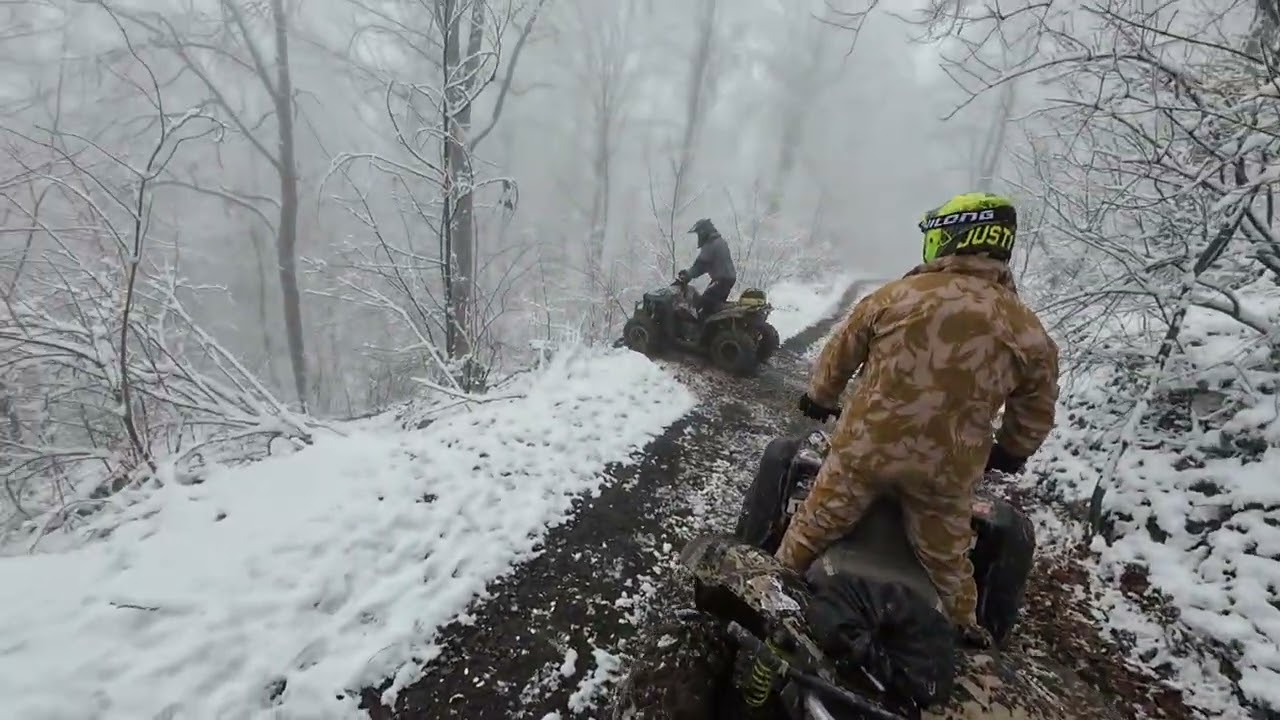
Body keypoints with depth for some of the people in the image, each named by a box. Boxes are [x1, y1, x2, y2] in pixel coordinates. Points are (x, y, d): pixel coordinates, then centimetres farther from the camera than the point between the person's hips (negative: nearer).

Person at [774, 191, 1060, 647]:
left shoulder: (895, 295, -6)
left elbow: (842, 349, 5)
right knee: (947, 556, 24)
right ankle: (964, 628, 44)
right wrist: (1012, 452, 26)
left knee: (816, 524, 18)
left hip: (866, 445, -1)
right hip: (947, 466, 2)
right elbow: (1036, 410, 7)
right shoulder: (1027, 330, -2)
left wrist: (818, 398, 21)